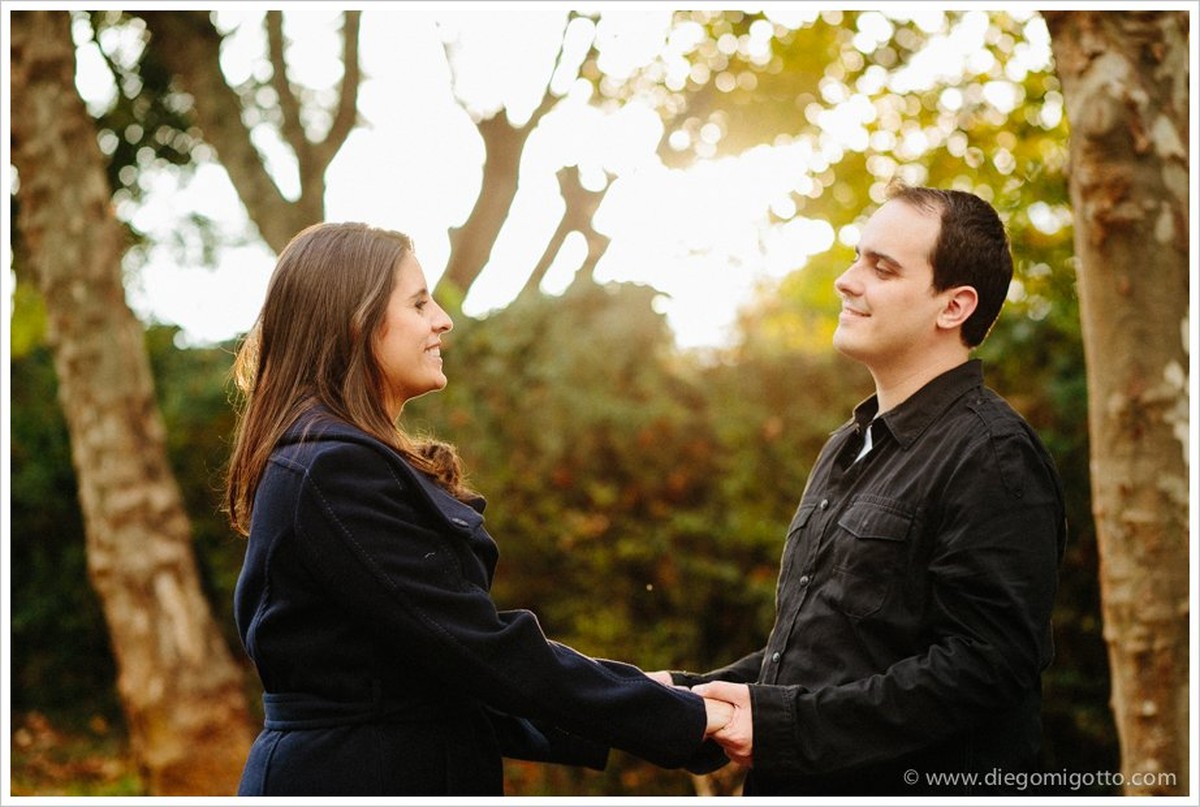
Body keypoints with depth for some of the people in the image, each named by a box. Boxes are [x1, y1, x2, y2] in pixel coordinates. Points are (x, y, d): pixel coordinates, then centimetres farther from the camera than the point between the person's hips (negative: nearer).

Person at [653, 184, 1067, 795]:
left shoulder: (993, 459, -15)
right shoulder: (849, 448, 14)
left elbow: (983, 665, -23)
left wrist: (785, 724, -24)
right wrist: (690, 693, 5)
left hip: (913, 788, -8)